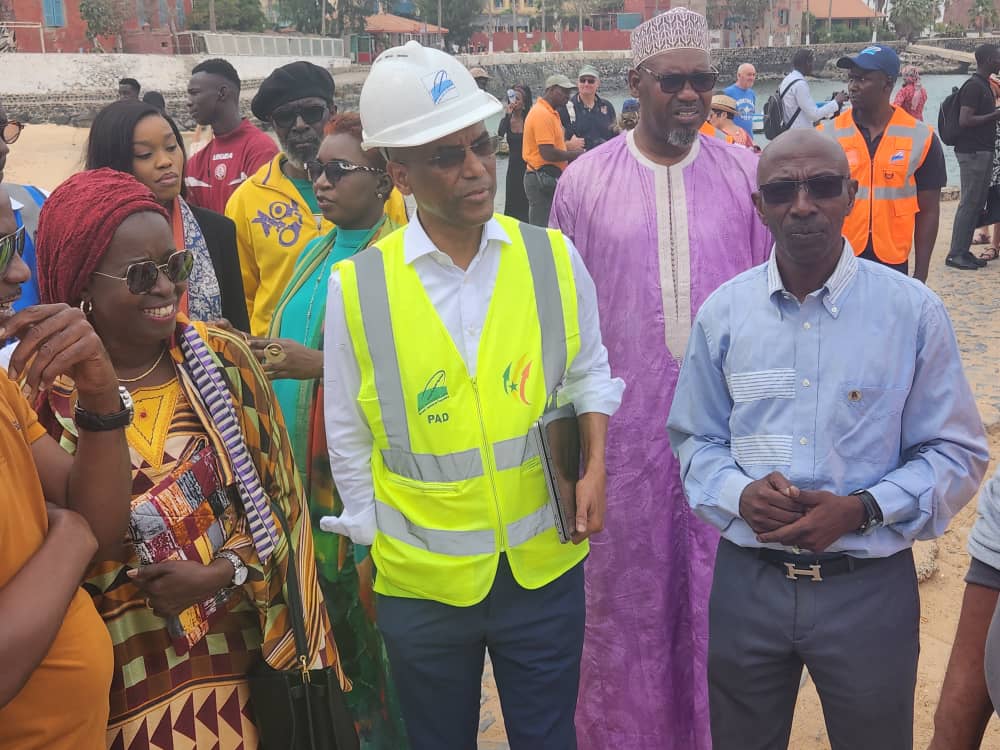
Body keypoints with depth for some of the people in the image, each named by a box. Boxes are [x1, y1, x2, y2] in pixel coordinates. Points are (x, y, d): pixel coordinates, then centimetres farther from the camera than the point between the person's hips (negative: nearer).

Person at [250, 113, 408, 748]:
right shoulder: (316, 254, 14)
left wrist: (318, 363, -22)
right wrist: (258, 354, 4)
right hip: (305, 471, 7)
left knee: (374, 619, 3)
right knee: (328, 616, 16)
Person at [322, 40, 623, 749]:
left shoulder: (553, 257, -6)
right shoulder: (356, 287, -11)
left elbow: (589, 373, 8)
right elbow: (348, 436, -1)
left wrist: (595, 467, -5)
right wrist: (376, 545, 4)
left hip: (545, 567, 1)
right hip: (420, 583, -1)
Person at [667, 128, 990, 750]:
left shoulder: (913, 312, -6)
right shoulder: (723, 313, 0)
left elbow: (958, 453, -3)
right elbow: (694, 438, 7)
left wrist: (861, 509, -17)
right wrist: (739, 494, -14)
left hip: (868, 587, -1)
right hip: (748, 579, 2)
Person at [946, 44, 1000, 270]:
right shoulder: (973, 86, -14)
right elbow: (965, 121, -21)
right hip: (972, 152, -10)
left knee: (977, 203, 10)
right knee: (969, 203, -7)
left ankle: (963, 251, 14)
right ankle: (955, 254, -3)